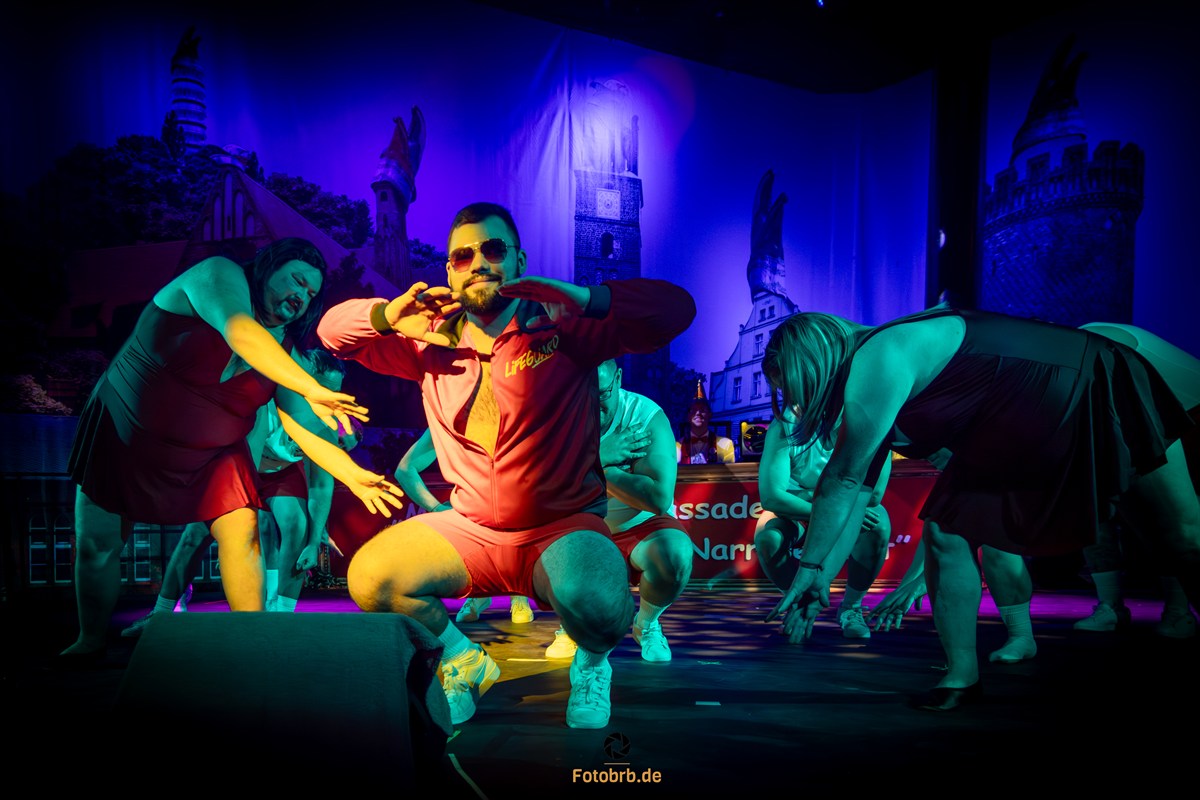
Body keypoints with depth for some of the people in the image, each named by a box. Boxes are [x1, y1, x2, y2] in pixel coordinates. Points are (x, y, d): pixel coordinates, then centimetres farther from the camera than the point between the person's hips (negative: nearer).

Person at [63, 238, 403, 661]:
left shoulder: (284, 352, -5)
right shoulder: (219, 276, -18)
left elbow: (306, 425, -9)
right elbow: (239, 333, -38)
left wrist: (354, 476, -20)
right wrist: (312, 388, -46)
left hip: (211, 451, 3)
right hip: (124, 431, -3)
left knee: (241, 531, -13)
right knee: (96, 545, 1)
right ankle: (90, 643, 24)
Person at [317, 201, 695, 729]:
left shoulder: (562, 328, -6)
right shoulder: (433, 344, 6)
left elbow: (675, 309, -15)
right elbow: (332, 330, 11)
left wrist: (580, 297, -31)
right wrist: (388, 314, -12)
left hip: (563, 528, -4)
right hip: (469, 529, 4)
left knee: (594, 605, -36)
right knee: (368, 578, -17)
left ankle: (591, 664, 5)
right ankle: (464, 661, 12)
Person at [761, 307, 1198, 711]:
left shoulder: (877, 362, -28)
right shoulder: (869, 397, 3)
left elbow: (844, 480, -26)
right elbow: (854, 495, 5)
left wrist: (810, 567, -19)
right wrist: (823, 576, 4)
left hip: (1094, 394, -8)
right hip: (1022, 439, 8)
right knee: (945, 533, -3)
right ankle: (962, 675, 7)